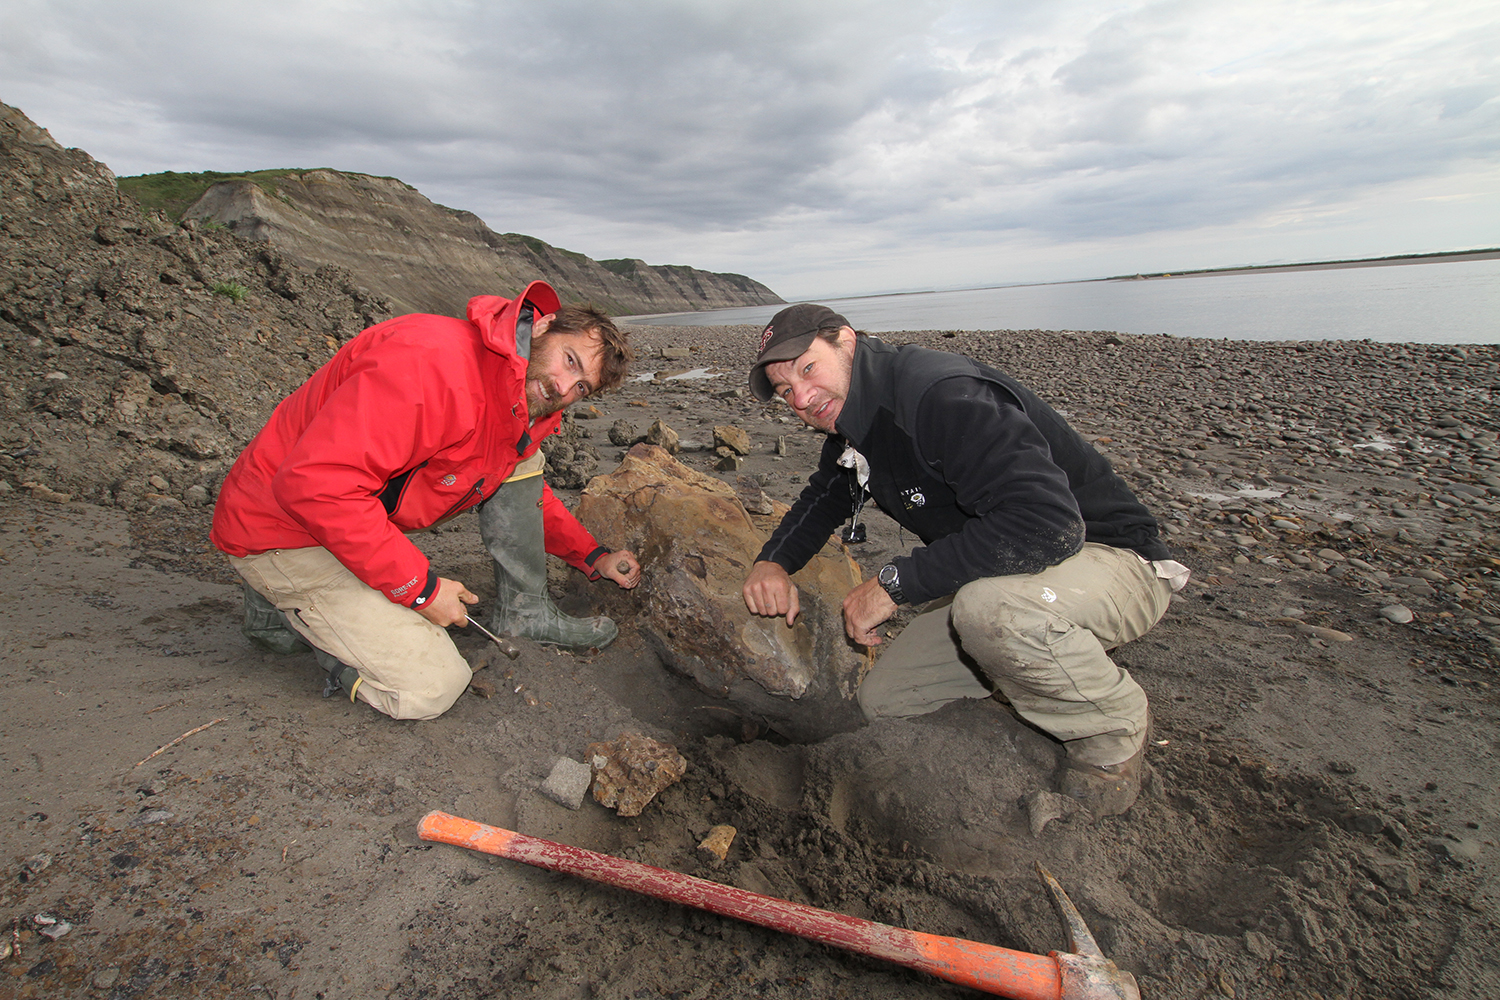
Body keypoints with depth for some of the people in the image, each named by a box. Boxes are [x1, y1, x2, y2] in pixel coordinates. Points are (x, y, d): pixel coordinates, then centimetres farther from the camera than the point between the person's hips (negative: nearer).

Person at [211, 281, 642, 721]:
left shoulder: (524, 408, -1)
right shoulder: (433, 359, -32)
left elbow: (531, 494, 18)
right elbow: (314, 484, -35)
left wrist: (594, 557, 8)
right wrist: (421, 588, -28)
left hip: (372, 515, 8)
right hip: (281, 528, -8)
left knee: (520, 458, -3)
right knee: (433, 688, -15)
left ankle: (522, 613, 2)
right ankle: (285, 606, 5)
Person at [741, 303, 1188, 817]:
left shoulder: (942, 397, -29)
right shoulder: (849, 430, 1)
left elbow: (1047, 523, -39)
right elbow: (821, 499, 18)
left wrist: (895, 582, -31)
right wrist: (773, 561, -3)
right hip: (985, 575, 8)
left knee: (989, 607, -41)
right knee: (881, 702, 3)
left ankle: (1113, 732, -8)